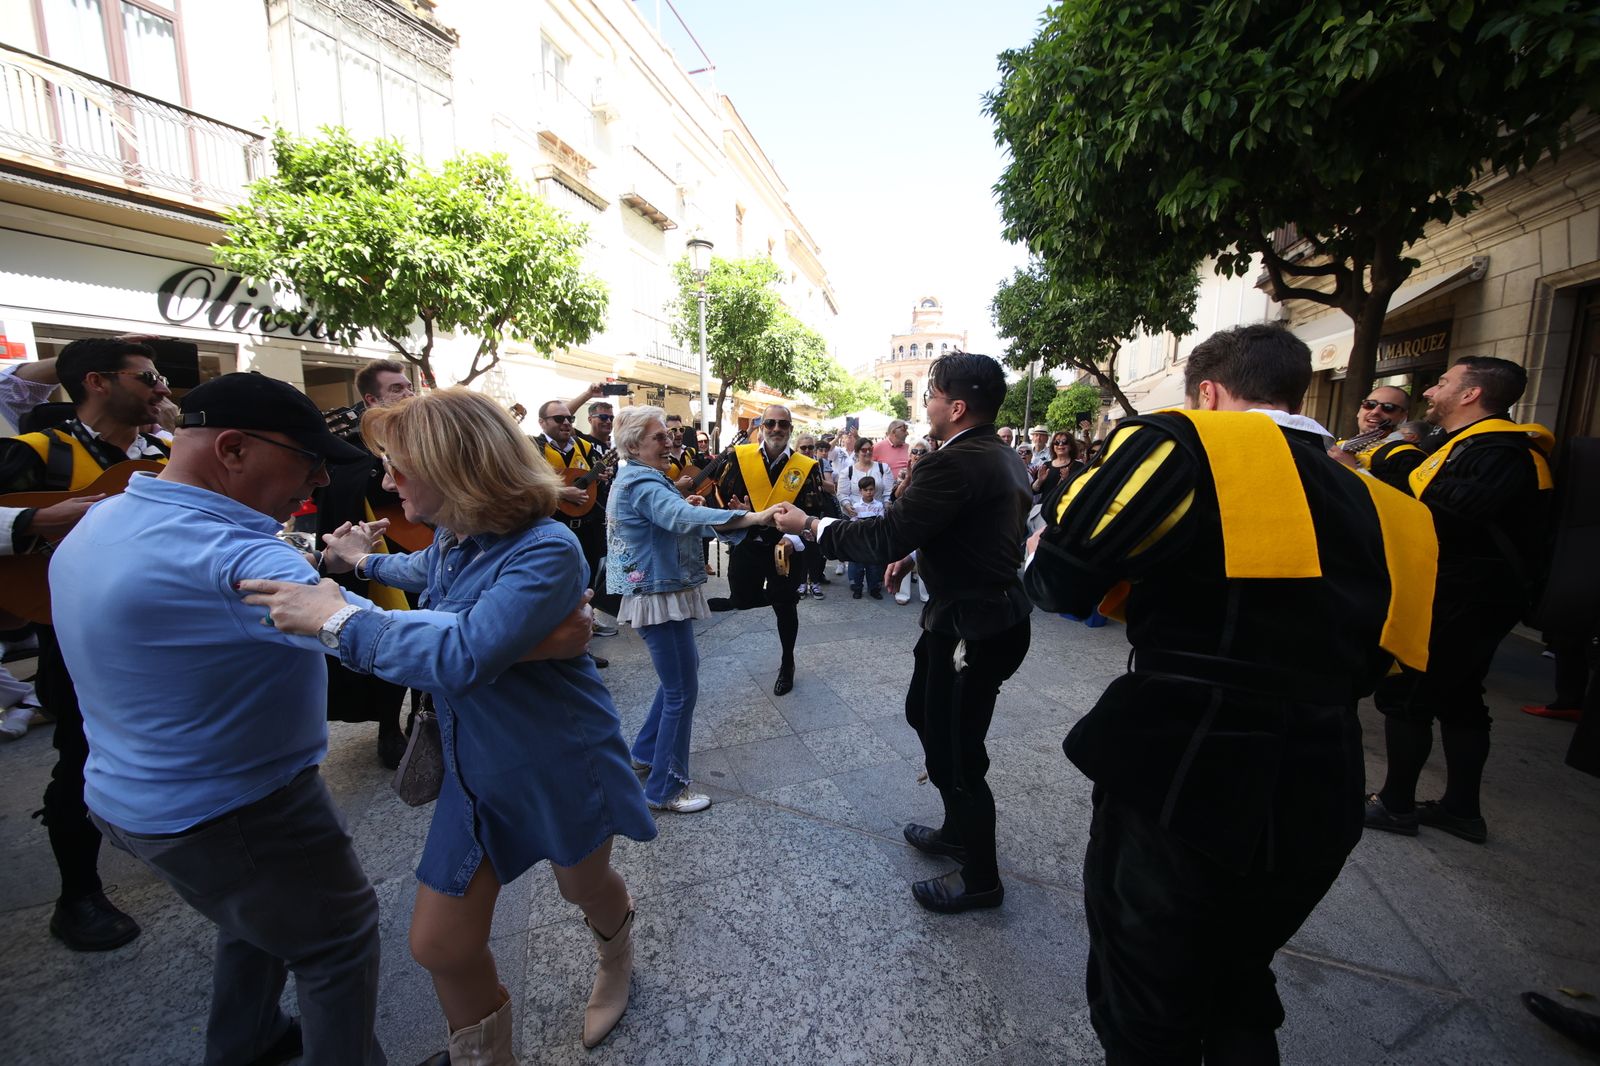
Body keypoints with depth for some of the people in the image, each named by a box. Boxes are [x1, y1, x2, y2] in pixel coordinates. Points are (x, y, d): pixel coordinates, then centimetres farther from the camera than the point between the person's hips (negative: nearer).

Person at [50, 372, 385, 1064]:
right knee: (339, 943, 12)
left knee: (256, 921, 31)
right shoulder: (221, 556, -32)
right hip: (231, 813, -9)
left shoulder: (101, 522, 1)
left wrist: (322, 565, 4)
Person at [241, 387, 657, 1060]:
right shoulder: (451, 537, -3)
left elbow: (464, 655, -40)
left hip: (562, 764, -6)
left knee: (584, 885, 22)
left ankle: (617, 957, 59)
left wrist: (338, 616, -33)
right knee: (439, 943, 10)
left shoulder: (545, 549, -29)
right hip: (476, 769, 6)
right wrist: (365, 561, 37)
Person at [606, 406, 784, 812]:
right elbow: (686, 518, -40)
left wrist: (683, 507, -5)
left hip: (661, 593, 11)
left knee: (680, 673, 23)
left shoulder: (633, 478, 12)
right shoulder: (643, 483, -21)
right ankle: (666, 788, 14)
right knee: (682, 690, -1)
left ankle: (646, 753, 38)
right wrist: (756, 517, -49)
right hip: (661, 597, -11)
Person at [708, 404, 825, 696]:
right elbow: (722, 495, 2)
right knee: (743, 601, 4)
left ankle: (787, 665, 32)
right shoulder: (740, 457, -2)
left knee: (784, 606, 10)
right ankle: (776, 595, 37)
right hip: (746, 545, 2)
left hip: (784, 549, -1)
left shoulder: (807, 467, -6)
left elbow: (813, 514, -6)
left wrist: (794, 540, -22)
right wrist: (736, 512, -18)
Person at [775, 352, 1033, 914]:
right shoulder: (1001, 456, 7)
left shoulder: (957, 464, -25)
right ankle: (959, 829, 45)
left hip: (972, 628, -11)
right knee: (926, 714, 25)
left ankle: (980, 879, 29)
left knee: (954, 751, 6)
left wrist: (810, 524, -16)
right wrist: (917, 552, 11)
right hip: (993, 609, 11)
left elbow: (886, 535, -28)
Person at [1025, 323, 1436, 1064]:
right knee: (1238, 992, 31)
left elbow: (1060, 581, -17)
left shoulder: (1183, 446, -12)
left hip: (1181, 784, -6)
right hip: (1316, 804, 7)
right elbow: (1367, 664, 14)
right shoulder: (1386, 510, 9)